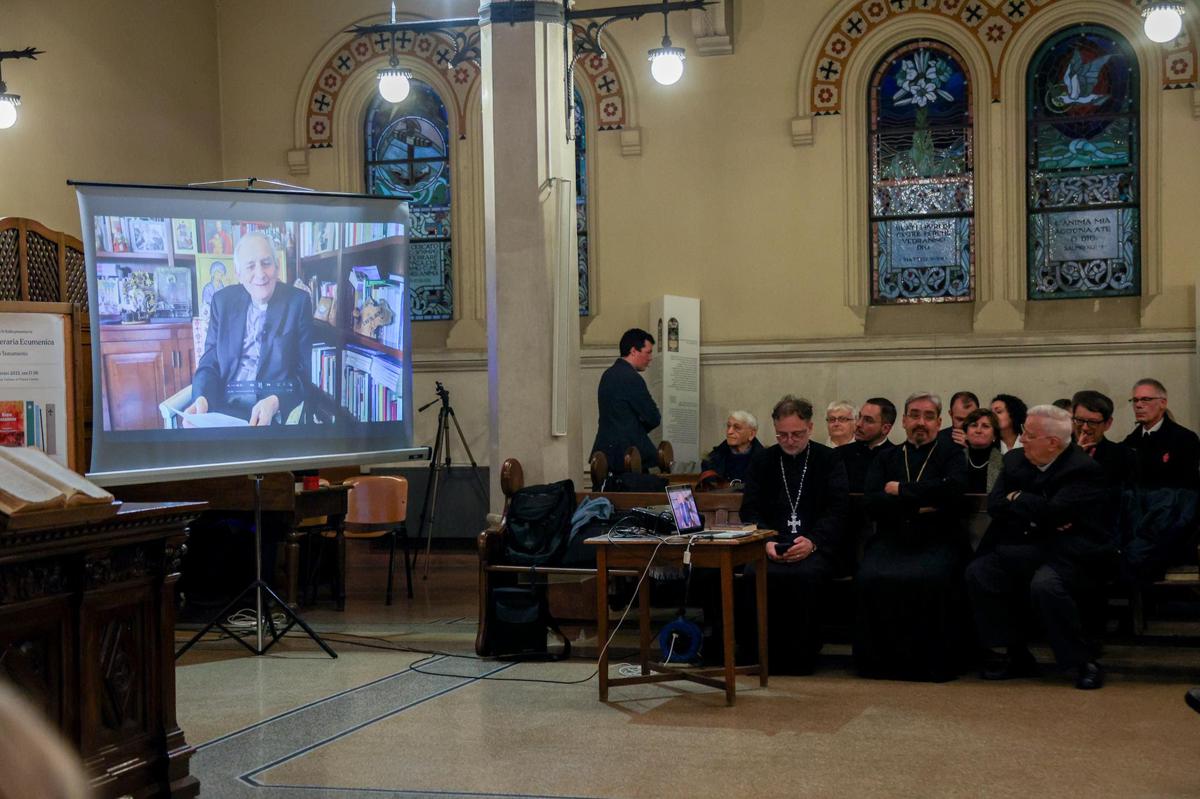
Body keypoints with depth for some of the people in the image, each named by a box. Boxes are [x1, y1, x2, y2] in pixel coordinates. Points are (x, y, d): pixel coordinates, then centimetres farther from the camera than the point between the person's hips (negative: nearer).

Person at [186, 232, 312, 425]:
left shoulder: (298, 301, 4)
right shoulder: (223, 300, 12)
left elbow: (306, 371, 0)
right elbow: (210, 362, 11)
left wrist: (274, 403, -19)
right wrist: (201, 398, -12)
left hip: (280, 404, -2)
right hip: (227, 401, 2)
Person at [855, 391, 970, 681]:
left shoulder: (951, 456, 17)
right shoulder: (886, 458, 22)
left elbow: (952, 490, -7)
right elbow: (872, 503, 5)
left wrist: (901, 490, 0)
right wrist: (919, 505, -6)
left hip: (937, 541, -2)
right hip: (891, 540, 2)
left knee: (932, 580, -35)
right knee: (870, 579, -30)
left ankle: (933, 662, -20)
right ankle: (881, 659, -16)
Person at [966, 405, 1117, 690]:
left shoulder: (1084, 469, -13)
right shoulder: (1016, 461, 9)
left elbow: (1052, 512, -23)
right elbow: (994, 504, 0)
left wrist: (1018, 499, -6)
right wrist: (1034, 514, -14)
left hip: (1074, 553, -7)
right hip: (1030, 550, 7)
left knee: (1045, 584, -36)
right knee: (978, 572, -14)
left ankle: (1083, 663, -18)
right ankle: (1012, 655, -3)